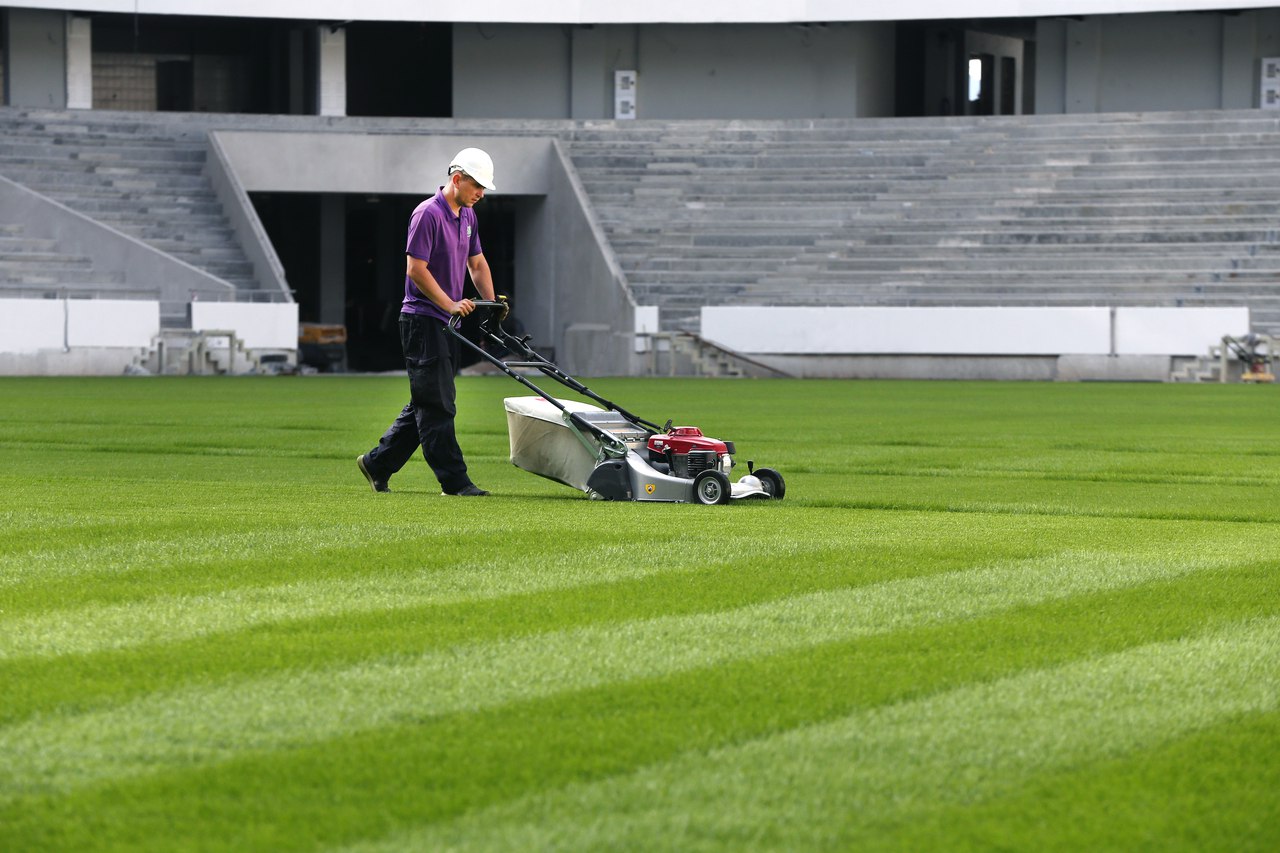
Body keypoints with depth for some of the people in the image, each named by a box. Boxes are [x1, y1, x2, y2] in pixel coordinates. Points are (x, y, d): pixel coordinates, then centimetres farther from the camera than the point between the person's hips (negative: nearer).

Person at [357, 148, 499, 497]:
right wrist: (450, 304, -19)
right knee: (436, 405, -7)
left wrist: (490, 304, 11)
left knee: (426, 404, 12)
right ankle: (454, 480, -7)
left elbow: (477, 262, 23)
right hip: (423, 320, -10)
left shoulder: (467, 215, 14)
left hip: (446, 323, 10)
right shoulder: (428, 214, -15)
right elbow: (416, 269, -18)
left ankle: (377, 464, 20)